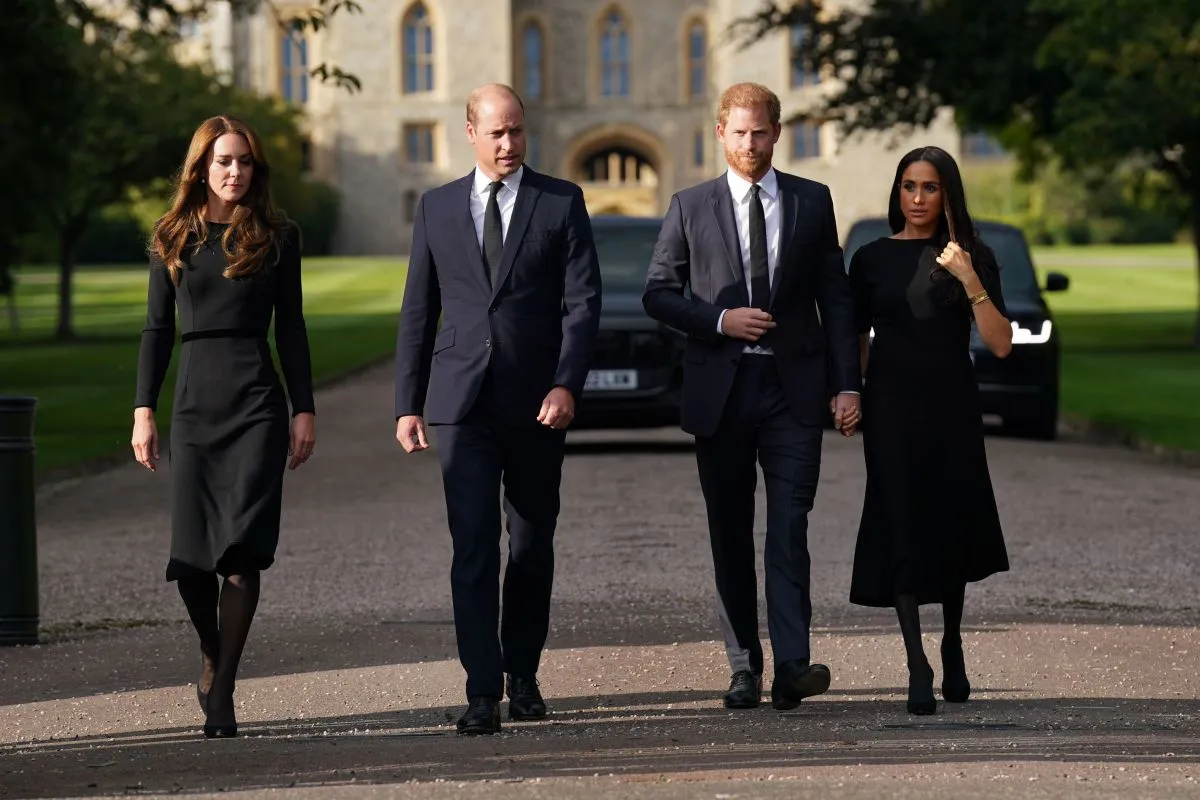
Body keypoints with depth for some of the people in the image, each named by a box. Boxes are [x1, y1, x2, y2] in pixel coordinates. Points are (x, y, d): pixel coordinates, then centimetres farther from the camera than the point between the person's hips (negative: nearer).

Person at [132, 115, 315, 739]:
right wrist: (144, 409, 3)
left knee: (242, 548, -10)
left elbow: (290, 328, 7)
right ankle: (213, 659, 26)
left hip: (257, 400, -1)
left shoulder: (276, 236, 6)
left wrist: (305, 409, 2)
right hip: (195, 401, 1)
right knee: (191, 558, -2)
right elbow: (157, 329, 10)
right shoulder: (173, 239, 9)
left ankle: (221, 690, -4)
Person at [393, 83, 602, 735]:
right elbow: (418, 312, 11)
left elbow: (583, 301, -2)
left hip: (537, 404, 0)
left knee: (532, 546, 9)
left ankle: (523, 675, 24)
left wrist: (566, 384, -15)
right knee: (473, 548, -7)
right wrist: (407, 404, 6)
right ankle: (482, 691, -9)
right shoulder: (438, 207, 9)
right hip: (463, 401, 0)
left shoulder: (562, 202, 3)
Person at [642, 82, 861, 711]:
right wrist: (720, 320, -10)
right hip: (720, 388, 1)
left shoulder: (812, 202, 8)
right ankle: (744, 667, 11)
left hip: (793, 386, -1)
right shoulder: (691, 207, 7)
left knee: (789, 528, -11)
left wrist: (846, 383, -1)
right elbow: (657, 292, 7)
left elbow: (835, 298, 7)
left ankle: (792, 665, -19)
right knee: (730, 536, 5)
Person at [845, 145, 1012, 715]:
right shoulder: (872, 258, 5)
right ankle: (918, 669, -11)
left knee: (951, 529, 10)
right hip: (892, 409, 0)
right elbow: (856, 341, 11)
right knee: (902, 529, -8)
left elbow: (1000, 344, -6)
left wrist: (969, 280, -17)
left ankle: (952, 650, 32)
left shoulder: (972, 257, 2)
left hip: (952, 409, 0)